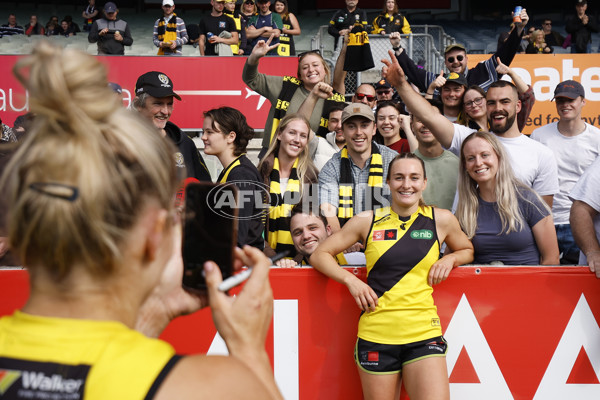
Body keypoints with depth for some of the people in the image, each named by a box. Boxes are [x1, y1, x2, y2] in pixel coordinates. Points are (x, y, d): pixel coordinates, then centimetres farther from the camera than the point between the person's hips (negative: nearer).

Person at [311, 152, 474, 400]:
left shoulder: (441, 220, 7)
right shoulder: (367, 221, 5)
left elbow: (467, 250, 26)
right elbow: (319, 255, 10)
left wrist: (450, 259, 4)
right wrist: (350, 280, -5)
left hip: (424, 334, 0)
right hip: (376, 334, 0)